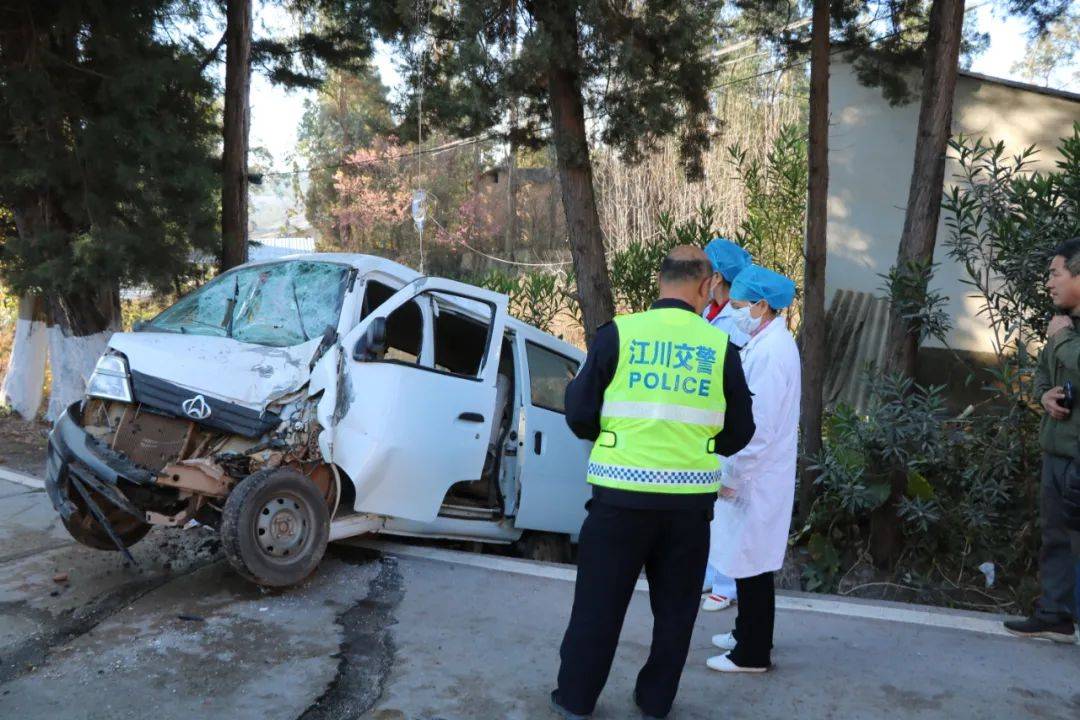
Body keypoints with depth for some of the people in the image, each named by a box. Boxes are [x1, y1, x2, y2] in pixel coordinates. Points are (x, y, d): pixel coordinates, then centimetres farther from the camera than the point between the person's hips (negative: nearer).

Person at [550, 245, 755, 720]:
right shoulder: (721, 347, -2)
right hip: (690, 498, 1)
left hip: (623, 493, -1)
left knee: (599, 599, 13)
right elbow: (739, 435, 6)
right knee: (675, 605, 19)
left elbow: (580, 416, -3)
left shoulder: (618, 333, -7)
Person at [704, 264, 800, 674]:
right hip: (757, 475, 10)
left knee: (751, 564, 2)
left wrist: (732, 478, -16)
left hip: (756, 477, -10)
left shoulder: (769, 351, -21)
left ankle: (753, 654, 15)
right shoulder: (769, 342, 10)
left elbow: (759, 426, -23)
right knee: (749, 562, 21)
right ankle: (748, 633, 36)